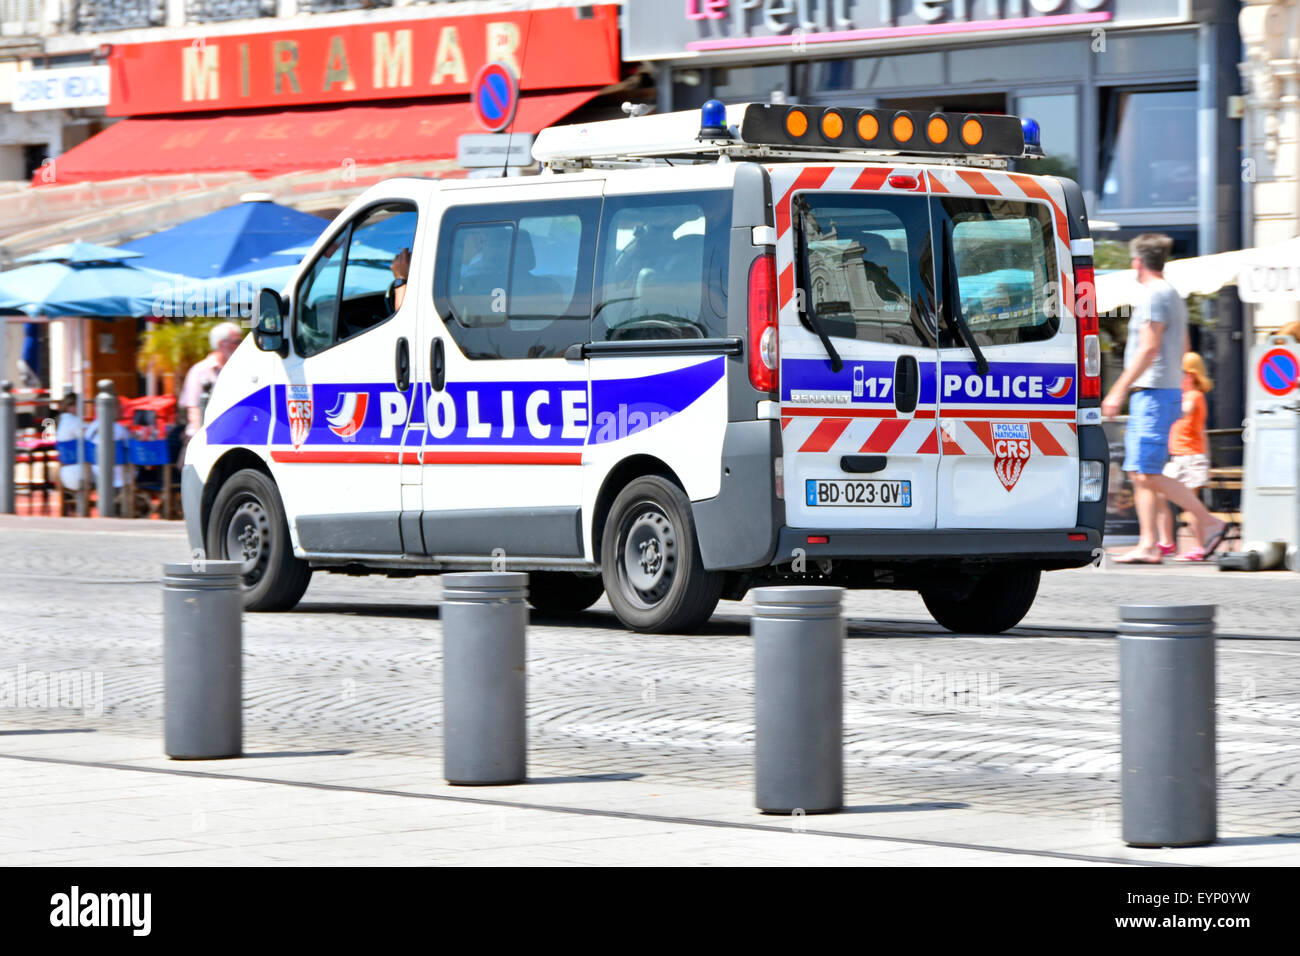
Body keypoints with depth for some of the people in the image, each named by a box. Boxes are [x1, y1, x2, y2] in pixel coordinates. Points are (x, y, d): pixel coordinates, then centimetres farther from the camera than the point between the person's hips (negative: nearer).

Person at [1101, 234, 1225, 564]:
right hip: (1155, 395, 10)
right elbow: (1182, 348, 26)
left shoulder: (1155, 295, -11)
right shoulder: (1172, 296, 19)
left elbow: (1149, 349, -19)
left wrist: (1119, 390, -19)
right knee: (1140, 474, 7)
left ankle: (1208, 523, -11)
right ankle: (1148, 545, 3)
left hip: (1154, 395, -10)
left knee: (1149, 475, -13)